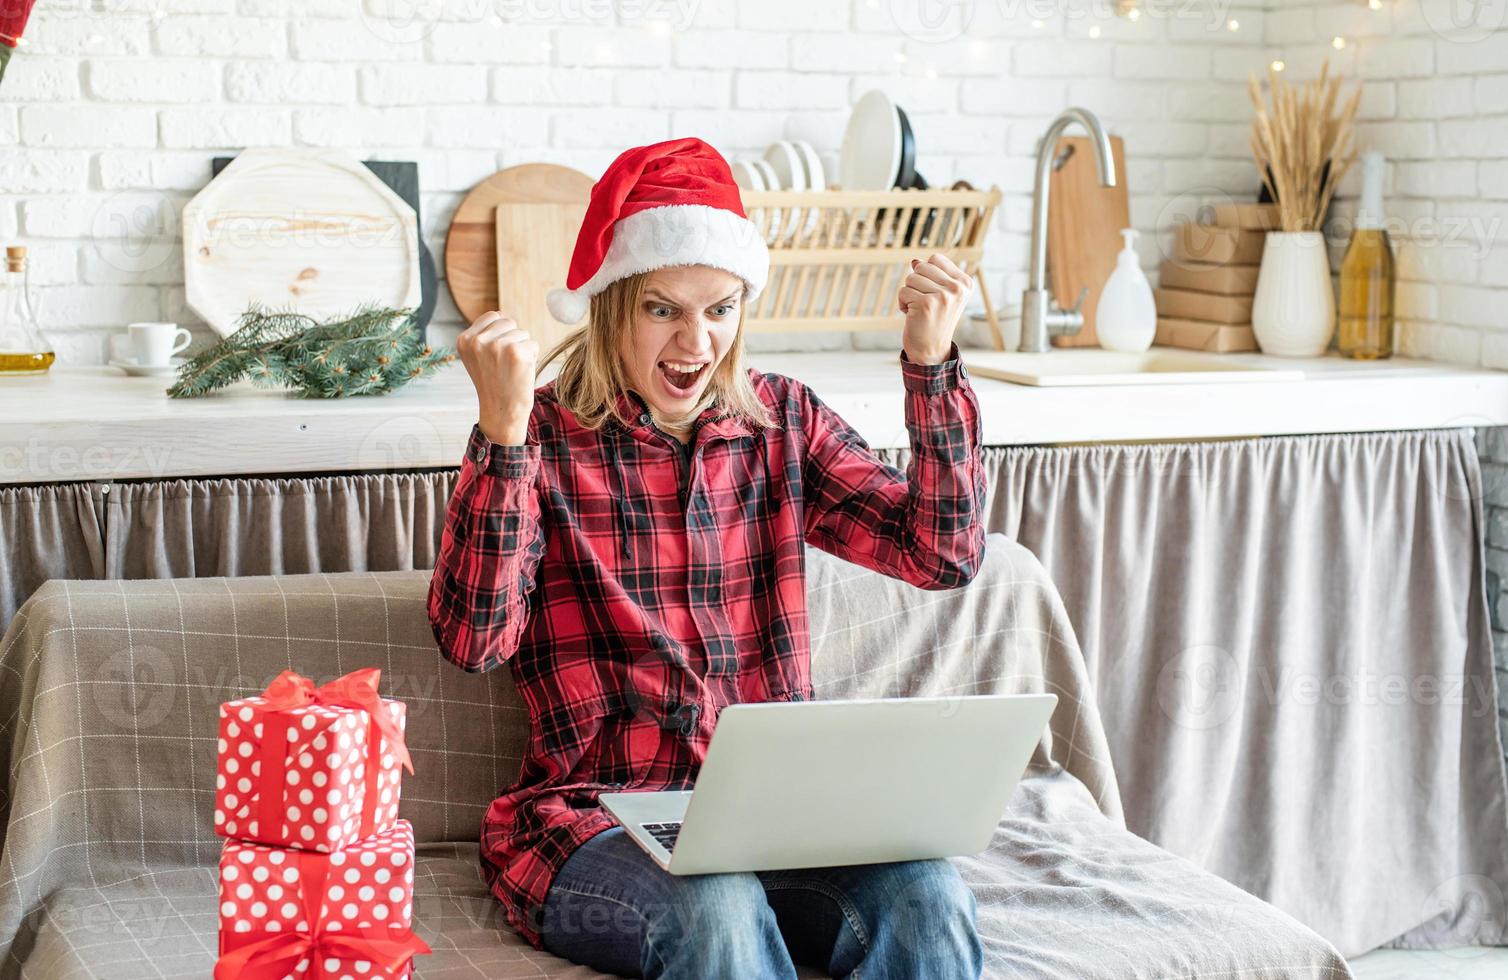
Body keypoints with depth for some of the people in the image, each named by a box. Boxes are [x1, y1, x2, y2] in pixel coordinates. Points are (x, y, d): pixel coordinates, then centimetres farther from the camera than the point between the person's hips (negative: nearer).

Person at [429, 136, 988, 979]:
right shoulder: (544, 437, -1)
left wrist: (933, 364, -9)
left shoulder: (782, 421, 11)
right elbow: (474, 639, -14)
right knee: (716, 907, -35)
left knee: (926, 894, -27)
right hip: (595, 818, -3)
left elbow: (942, 555, 1)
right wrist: (504, 429, -23)